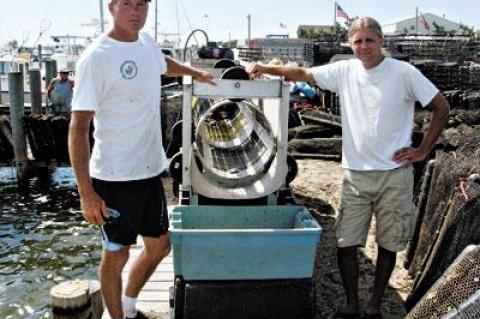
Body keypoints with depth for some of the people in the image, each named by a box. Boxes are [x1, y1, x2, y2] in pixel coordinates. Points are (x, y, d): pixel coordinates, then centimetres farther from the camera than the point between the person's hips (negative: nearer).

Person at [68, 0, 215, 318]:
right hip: (115, 177, -7)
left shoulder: (147, 42, 6)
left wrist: (196, 73, 36)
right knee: (116, 255, 8)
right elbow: (78, 128, -17)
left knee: (160, 246, 18)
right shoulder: (96, 57, -17)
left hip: (151, 170, 8)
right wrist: (87, 193, -19)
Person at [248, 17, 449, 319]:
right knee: (346, 243, 4)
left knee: (388, 244, 10)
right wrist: (267, 68, -5)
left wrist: (423, 150, -5)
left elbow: (442, 108, -3)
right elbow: (303, 73, 6)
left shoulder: (404, 73, -8)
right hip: (356, 174, 3)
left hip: (394, 173, -2)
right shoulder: (345, 71, 1)